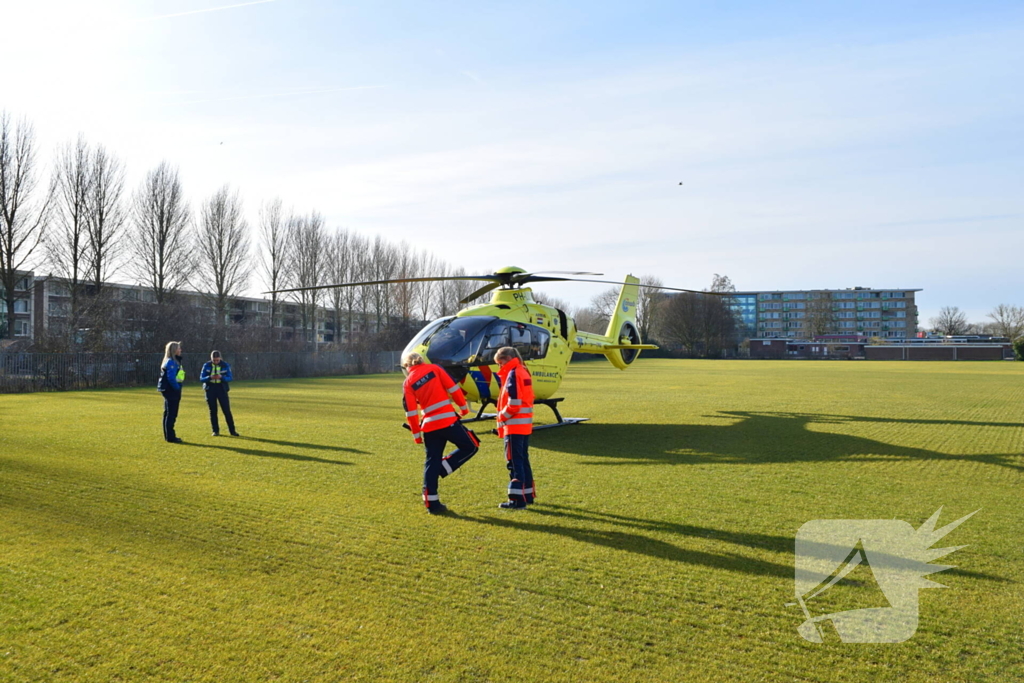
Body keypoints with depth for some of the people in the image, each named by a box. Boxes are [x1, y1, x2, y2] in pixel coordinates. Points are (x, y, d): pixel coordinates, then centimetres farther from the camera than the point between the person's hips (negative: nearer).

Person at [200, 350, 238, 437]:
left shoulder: (225, 365, -4)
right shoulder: (207, 365, -2)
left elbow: (229, 378, -7)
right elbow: (201, 378, -4)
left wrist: (221, 377, -27)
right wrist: (210, 377, -25)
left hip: (221, 388, -1)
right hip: (210, 388, 1)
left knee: (227, 410, -3)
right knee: (213, 411, 5)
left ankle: (232, 430, 4)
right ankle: (215, 430, 15)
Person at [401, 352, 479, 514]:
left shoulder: (408, 382, 9)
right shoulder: (434, 369, 5)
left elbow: (411, 412, 5)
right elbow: (453, 388, -1)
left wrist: (416, 434, 12)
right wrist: (463, 407, 10)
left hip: (429, 426, 4)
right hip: (447, 420, -3)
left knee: (432, 462, 11)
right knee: (471, 446, 12)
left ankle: (432, 503, 10)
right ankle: (441, 468, 3)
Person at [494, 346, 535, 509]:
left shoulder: (513, 374, -13)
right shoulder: (523, 372, 15)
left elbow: (514, 403, -20)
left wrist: (502, 417, -5)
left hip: (515, 424, -10)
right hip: (525, 424, 10)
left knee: (514, 461, -6)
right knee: (523, 460, 16)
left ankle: (517, 499, -4)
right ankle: (528, 494, 23)